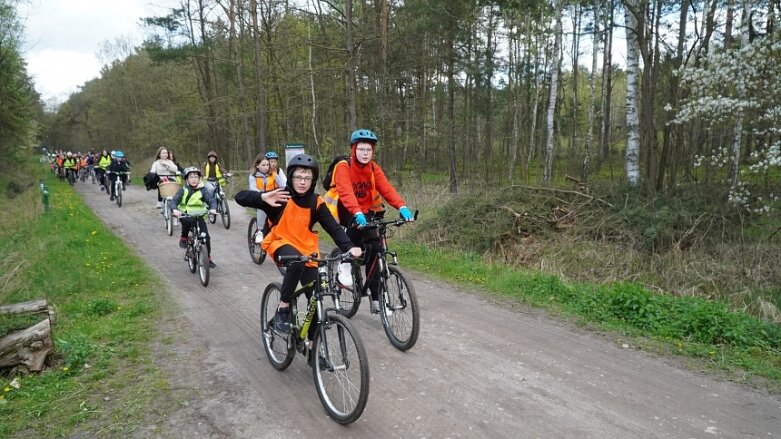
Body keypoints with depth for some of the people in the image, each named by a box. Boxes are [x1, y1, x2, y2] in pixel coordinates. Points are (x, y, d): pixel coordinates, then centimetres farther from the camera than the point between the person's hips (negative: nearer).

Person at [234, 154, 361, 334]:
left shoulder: (316, 202, -7)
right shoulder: (281, 197, -14)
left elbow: (333, 227, -15)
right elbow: (240, 197, -18)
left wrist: (349, 247, -32)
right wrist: (263, 197, -39)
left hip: (306, 250, 3)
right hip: (281, 243, -3)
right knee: (296, 262, -37)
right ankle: (282, 310, -19)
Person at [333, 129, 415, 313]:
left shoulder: (374, 168, -4)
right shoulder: (343, 167, -19)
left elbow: (386, 188, -18)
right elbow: (346, 193, -34)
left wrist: (402, 206, -35)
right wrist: (357, 213, -52)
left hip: (367, 211, 4)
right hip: (345, 213, -4)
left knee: (374, 249, -10)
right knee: (357, 224, -37)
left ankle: (375, 298, 0)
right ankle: (345, 264, -17)